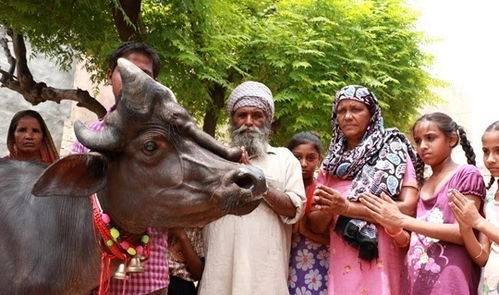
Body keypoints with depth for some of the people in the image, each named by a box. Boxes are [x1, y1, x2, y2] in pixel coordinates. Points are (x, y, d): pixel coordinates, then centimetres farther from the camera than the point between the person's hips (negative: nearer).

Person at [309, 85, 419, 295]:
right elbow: (316, 224, 10)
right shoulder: (331, 163, 11)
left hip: (383, 268, -3)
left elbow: (409, 208, -10)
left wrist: (347, 208, -14)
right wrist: (329, 209, -12)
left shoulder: (394, 150, 1)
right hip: (342, 269, 3)